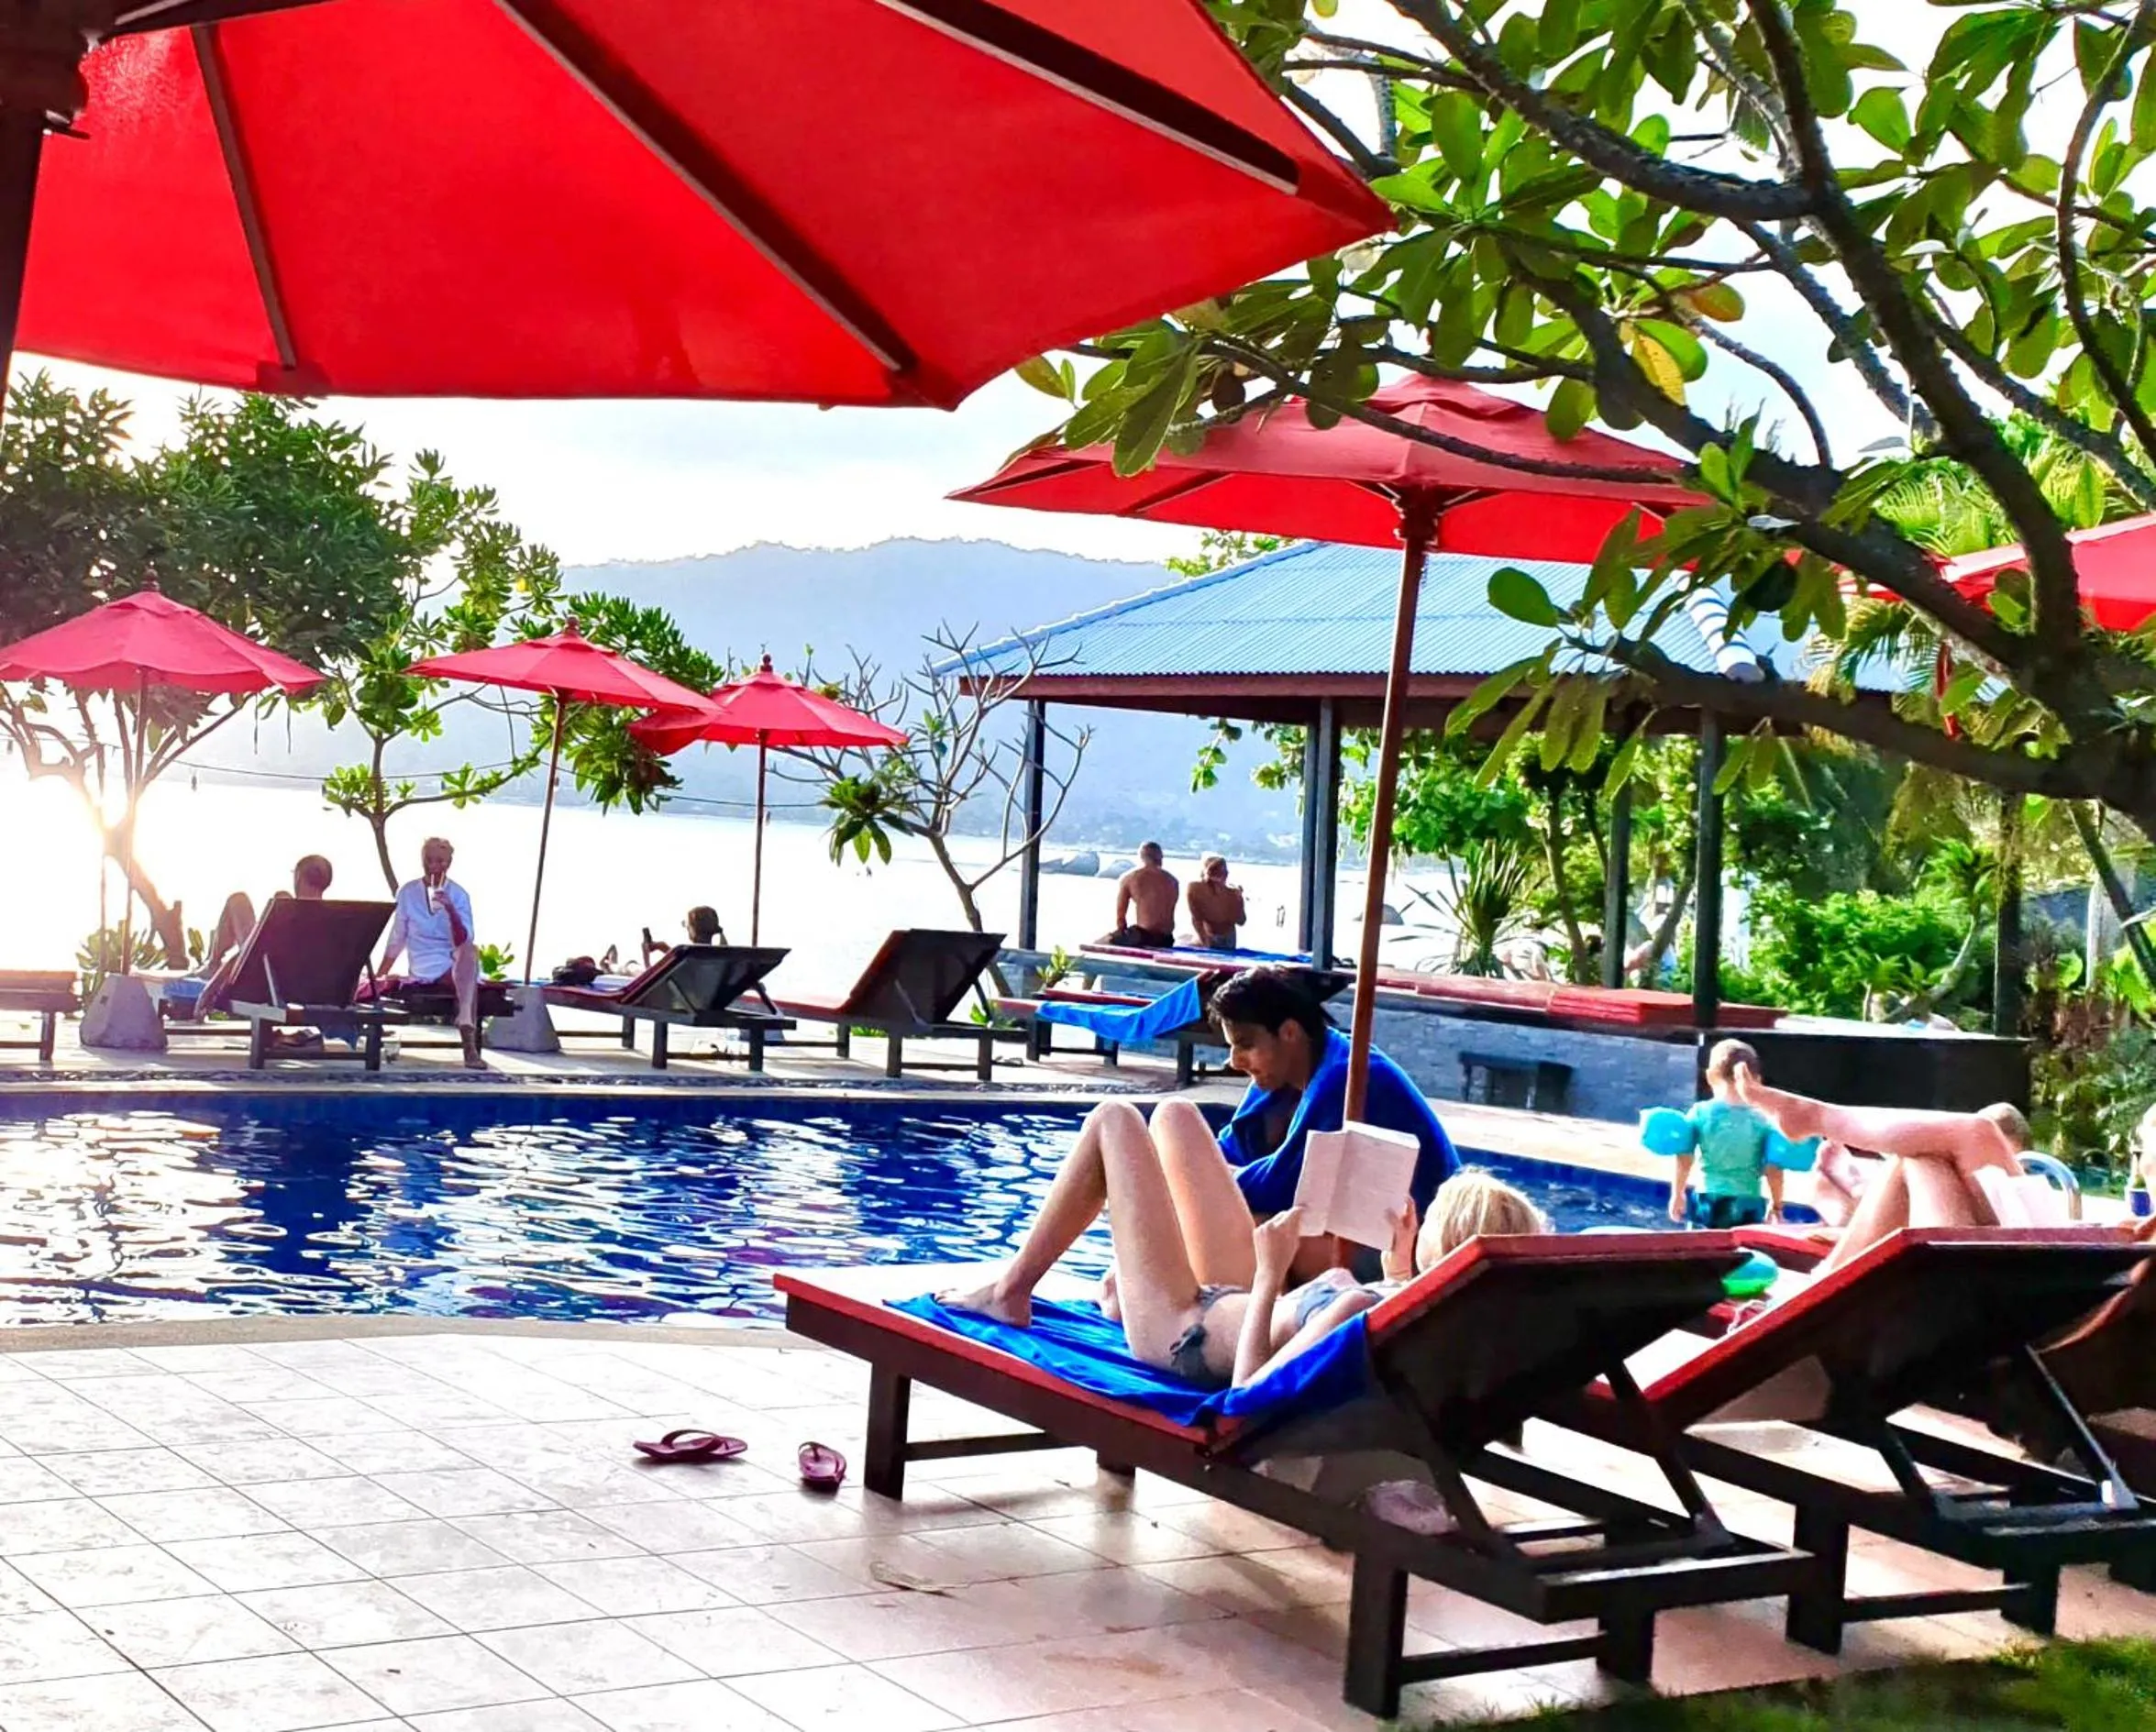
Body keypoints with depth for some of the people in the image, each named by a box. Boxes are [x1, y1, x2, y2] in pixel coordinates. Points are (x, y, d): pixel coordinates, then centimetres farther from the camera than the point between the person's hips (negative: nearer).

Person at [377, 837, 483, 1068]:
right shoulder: (407, 893, 4)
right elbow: (396, 940, 13)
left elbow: (464, 943, -11)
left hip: (453, 966, 0)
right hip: (421, 970, 0)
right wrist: (377, 977, 13)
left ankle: (466, 1024, -50)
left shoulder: (458, 895, 1)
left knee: (471, 951, -34)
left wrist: (451, 910, -26)